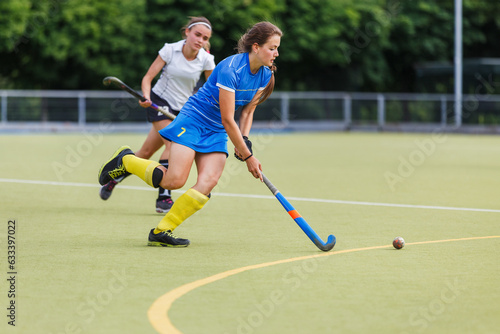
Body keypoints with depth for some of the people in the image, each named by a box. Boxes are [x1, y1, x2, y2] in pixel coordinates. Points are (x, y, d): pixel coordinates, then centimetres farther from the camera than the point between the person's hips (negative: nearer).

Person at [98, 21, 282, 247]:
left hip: (216, 132, 7)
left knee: (208, 182, -15)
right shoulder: (230, 69, -25)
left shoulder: (265, 75, 0)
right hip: (193, 119, -7)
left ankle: (161, 231, -10)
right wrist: (247, 156, -18)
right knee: (175, 180, -19)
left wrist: (244, 141, -2)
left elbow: (248, 110, 14)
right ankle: (125, 160, 8)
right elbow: (228, 120, -23)